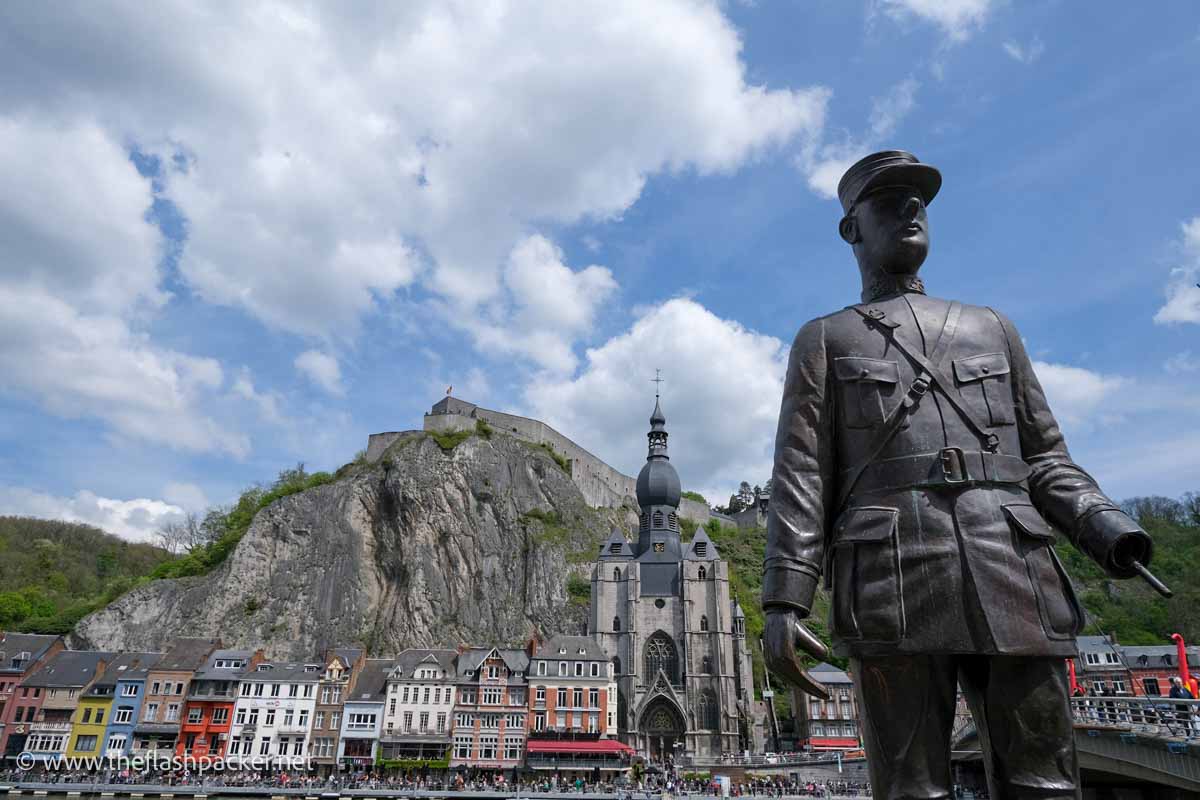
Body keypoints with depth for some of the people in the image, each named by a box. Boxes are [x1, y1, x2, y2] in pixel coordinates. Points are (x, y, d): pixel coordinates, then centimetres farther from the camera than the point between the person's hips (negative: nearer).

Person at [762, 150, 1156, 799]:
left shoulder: (992, 328, 26)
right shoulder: (823, 341, 15)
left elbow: (1044, 459, 21)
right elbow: (800, 476, 3)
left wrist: (1105, 529, 0)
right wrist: (784, 601, -9)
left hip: (1011, 577, 3)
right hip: (892, 581, -3)